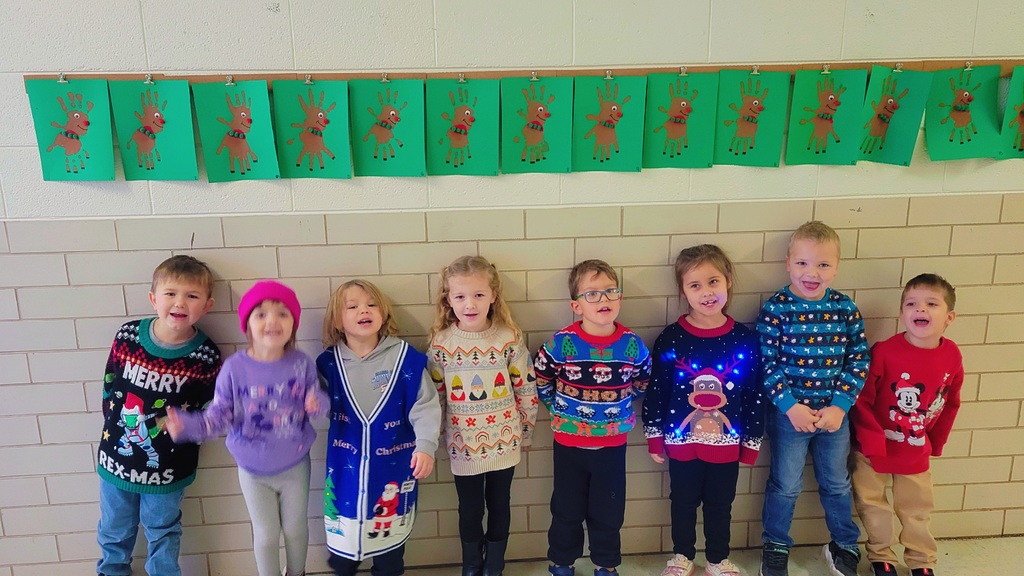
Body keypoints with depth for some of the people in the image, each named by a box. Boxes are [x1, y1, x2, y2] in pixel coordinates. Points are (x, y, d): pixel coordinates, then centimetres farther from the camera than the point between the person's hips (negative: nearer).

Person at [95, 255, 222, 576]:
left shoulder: (206, 356, -18)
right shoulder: (127, 336, -13)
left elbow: (208, 409, -4)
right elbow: (109, 387, 1)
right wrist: (113, 426, 1)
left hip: (167, 467, -2)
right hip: (116, 457, 3)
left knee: (163, 533, 21)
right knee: (114, 532, 26)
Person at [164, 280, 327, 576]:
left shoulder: (301, 363, -16)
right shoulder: (234, 367, -19)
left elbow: (316, 398, -6)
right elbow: (220, 416, -13)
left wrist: (318, 403, -30)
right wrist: (187, 425, -30)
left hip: (295, 465, 1)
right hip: (253, 469, -1)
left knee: (295, 528, 21)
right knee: (266, 534, 16)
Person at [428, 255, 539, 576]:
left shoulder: (509, 338, -11)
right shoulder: (440, 343, -9)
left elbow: (526, 388, -2)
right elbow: (434, 395, 0)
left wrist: (525, 432, 4)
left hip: (503, 440, 0)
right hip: (463, 443, 0)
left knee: (499, 505, 16)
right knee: (470, 509, 15)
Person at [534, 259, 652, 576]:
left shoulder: (632, 344, -10)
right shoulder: (561, 343, -15)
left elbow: (642, 383, 7)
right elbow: (540, 381, -1)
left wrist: (616, 405, 2)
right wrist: (562, 408, 1)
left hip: (613, 443, 1)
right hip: (569, 442, -1)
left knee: (608, 510, 15)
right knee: (567, 509, 15)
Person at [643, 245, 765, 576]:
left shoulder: (745, 338, -9)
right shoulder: (671, 339, -12)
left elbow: (755, 396, -2)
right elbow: (655, 392, -5)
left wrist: (751, 443, 2)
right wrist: (655, 438, -2)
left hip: (727, 442, 1)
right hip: (682, 441, 0)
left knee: (720, 505, 19)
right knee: (683, 503, 19)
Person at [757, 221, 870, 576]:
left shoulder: (847, 309, -4)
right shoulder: (775, 309, -13)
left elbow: (859, 360, -2)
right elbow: (767, 364, -12)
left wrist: (840, 405, -11)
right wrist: (791, 406, -17)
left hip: (835, 412, 3)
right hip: (789, 413, -3)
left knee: (837, 483, 20)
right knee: (785, 485, 12)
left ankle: (845, 546, 41)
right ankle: (775, 547, 32)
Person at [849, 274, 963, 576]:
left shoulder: (952, 356, -10)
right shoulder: (884, 352, -23)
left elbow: (950, 404, 6)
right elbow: (861, 400, -16)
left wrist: (935, 442, 9)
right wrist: (872, 441, -19)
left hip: (915, 450, 3)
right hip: (874, 447, -3)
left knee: (917, 508, 18)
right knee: (873, 505, 13)